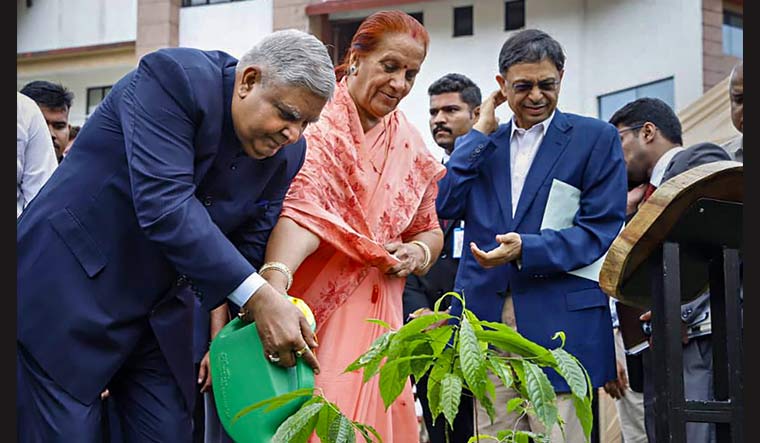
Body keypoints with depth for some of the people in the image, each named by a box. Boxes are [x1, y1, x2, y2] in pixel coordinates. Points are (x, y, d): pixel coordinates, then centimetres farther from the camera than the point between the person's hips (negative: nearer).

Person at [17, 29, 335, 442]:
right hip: (69, 294, -7)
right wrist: (258, 297, -34)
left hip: (160, 314, 7)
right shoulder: (174, 78, -21)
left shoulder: (287, 152, -1)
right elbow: (163, 205, -31)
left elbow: (249, 247, 4)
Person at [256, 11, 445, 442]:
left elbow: (429, 229, 19)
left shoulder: (411, 147, 9)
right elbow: (301, 211, -27)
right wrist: (274, 282, -44)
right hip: (311, 315, -5)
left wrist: (418, 253, -4)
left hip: (375, 321, 6)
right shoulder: (318, 124, -11)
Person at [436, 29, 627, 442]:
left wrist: (526, 248, -18)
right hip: (487, 319, 4)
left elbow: (602, 228, -5)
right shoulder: (481, 144, 17)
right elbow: (445, 205, 3)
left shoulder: (596, 138, 3)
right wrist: (480, 132, 3)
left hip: (560, 320, -4)